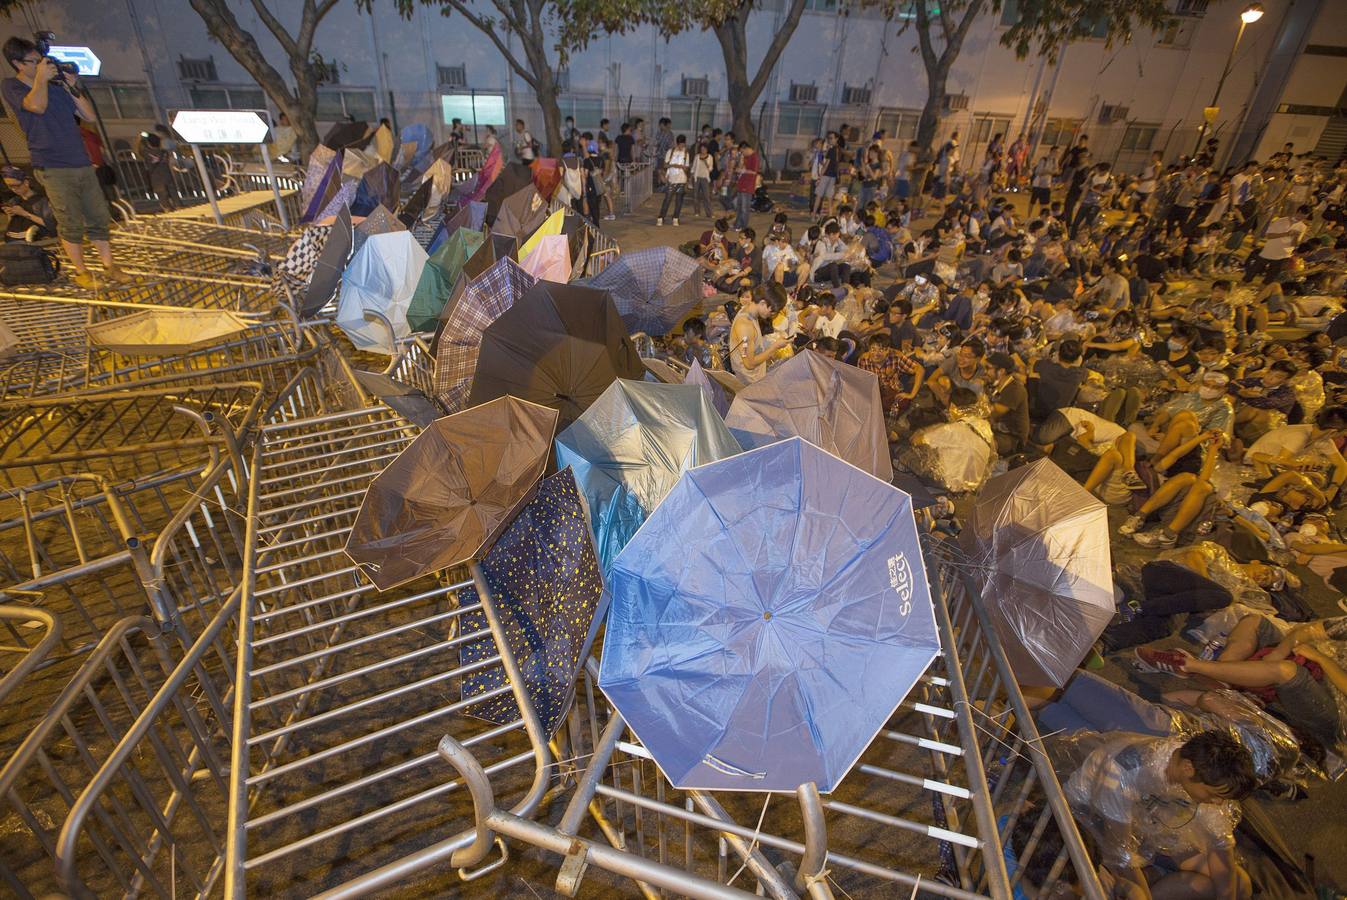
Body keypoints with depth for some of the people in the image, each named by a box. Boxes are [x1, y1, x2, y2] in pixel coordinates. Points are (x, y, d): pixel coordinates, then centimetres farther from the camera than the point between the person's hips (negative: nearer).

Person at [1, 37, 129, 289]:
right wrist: (41, 77, -9)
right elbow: (37, 106, -19)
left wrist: (74, 88, -1)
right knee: (72, 224, -4)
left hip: (82, 163, 5)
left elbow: (89, 116, 11)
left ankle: (109, 267, 13)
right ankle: (80, 271, 8)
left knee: (98, 218, 5)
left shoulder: (56, 85, 15)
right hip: (53, 169, -5)